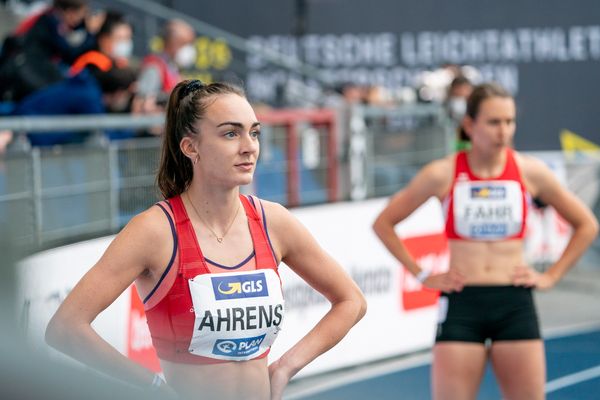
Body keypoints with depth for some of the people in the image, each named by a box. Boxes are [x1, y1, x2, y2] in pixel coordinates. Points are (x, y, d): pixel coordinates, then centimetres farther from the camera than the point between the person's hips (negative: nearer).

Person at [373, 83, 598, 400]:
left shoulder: (530, 172, 1)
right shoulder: (443, 174, -3)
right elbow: (383, 223, 7)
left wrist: (552, 276, 5)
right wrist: (421, 275, 2)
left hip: (515, 305, 1)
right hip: (461, 305, -1)